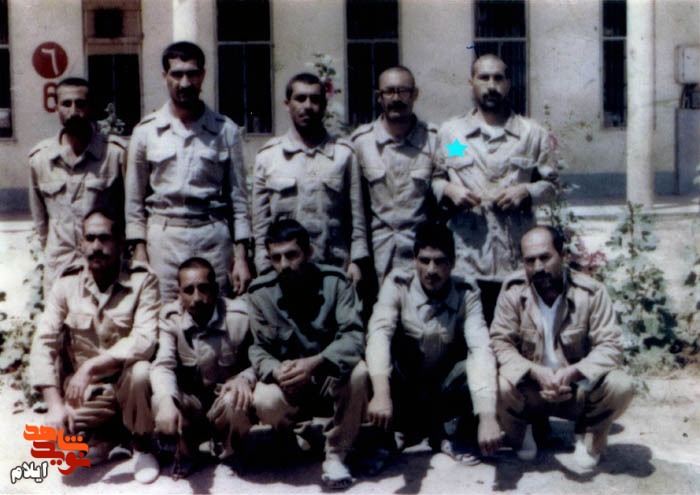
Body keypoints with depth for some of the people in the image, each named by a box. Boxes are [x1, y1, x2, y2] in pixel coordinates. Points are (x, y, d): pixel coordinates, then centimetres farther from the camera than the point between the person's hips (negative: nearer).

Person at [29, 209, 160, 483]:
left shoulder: (142, 280, -13)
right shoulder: (66, 285, -5)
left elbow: (145, 339, -25)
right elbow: (44, 344, -11)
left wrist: (91, 366, -32)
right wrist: (55, 404, -22)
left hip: (126, 383, -2)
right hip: (84, 389, 2)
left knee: (140, 370, -35)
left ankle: (143, 448, -6)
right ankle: (104, 432, 12)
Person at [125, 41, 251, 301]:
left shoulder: (225, 130, 5)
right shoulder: (146, 131, 5)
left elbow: (238, 197, 5)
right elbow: (134, 201, 7)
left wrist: (241, 256, 0)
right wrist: (139, 254, 0)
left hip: (214, 237, 0)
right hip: (163, 238, 0)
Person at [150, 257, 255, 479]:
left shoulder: (240, 317, -16)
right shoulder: (170, 317, -12)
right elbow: (163, 365, -22)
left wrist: (244, 379, -33)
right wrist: (166, 400, -44)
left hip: (225, 395, -1)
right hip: (189, 400, 1)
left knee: (235, 404, -36)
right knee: (159, 403, -31)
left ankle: (224, 450, 2)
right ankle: (185, 449, 4)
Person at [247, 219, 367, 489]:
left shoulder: (335, 281, -11)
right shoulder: (260, 293, -7)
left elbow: (354, 335, -21)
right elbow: (257, 348, -8)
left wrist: (316, 363, -39)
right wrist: (276, 371, -32)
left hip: (331, 376, 0)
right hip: (287, 384, 0)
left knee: (358, 372, -33)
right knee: (265, 402, -32)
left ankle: (335, 455, -14)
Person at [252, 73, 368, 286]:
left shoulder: (344, 154, 8)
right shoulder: (267, 156, 7)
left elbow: (356, 214, 7)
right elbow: (260, 220, 7)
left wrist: (356, 260, -1)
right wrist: (265, 269, 1)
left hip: (335, 268, 0)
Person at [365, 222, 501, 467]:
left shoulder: (466, 293, -15)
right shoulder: (398, 284, -17)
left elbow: (480, 349, -28)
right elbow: (379, 333, -32)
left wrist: (487, 416, -42)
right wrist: (381, 392, -49)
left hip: (445, 390, 1)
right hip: (403, 391, -1)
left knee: (476, 365, -27)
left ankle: (447, 433, -4)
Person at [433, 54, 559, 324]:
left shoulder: (533, 134, 11)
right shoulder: (449, 132, 12)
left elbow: (550, 183, 14)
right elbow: (434, 178, 15)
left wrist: (526, 192, -6)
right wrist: (447, 190, -6)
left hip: (517, 258, 0)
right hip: (465, 259, 0)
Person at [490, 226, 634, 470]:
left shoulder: (590, 291, -13)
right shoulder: (513, 290, -11)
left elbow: (610, 347, -15)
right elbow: (500, 342, -13)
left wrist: (571, 372, -31)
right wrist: (536, 372, -30)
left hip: (578, 388, 0)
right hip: (530, 390, 0)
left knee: (621, 386, -28)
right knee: (498, 385, -32)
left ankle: (589, 440, 5)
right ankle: (523, 433, 5)